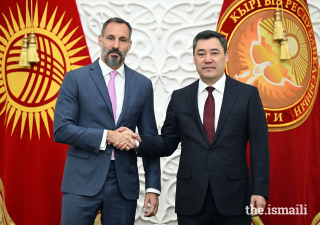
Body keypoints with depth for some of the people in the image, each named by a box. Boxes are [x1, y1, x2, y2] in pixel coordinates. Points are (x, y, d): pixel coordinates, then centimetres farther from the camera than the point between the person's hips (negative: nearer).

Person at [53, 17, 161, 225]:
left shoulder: (143, 84, 9)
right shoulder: (75, 79, 1)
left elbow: (149, 137, 10)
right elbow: (61, 130, -7)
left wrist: (153, 187, 4)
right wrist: (106, 136, -15)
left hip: (124, 183, 2)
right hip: (82, 182, -2)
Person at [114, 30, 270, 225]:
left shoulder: (248, 94, 1)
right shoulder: (180, 97, 8)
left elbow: (259, 146, -2)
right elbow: (168, 143, 9)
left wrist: (260, 190, -8)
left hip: (233, 199, -1)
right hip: (191, 200, 2)